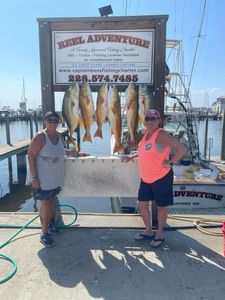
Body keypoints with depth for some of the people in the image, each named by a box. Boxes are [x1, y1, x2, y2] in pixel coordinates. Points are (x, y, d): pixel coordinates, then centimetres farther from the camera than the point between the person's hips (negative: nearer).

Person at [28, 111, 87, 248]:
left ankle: (48, 224, 39)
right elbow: (31, 157, -17)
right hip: (44, 179, -6)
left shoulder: (58, 136, 4)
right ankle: (44, 234, 16)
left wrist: (77, 153, 21)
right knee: (46, 204, 1)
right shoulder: (40, 137, -17)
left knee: (52, 202, 18)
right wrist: (34, 177, -20)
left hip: (57, 178, 7)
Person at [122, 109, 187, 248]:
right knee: (142, 204, 15)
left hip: (161, 178, -8)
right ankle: (148, 231, 35)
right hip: (146, 178, 8)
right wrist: (131, 157, 17)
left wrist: (171, 163, -22)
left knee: (161, 206, 11)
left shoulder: (161, 135, -21)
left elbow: (182, 148, -28)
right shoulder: (147, 132, 6)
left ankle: (160, 233, 31)